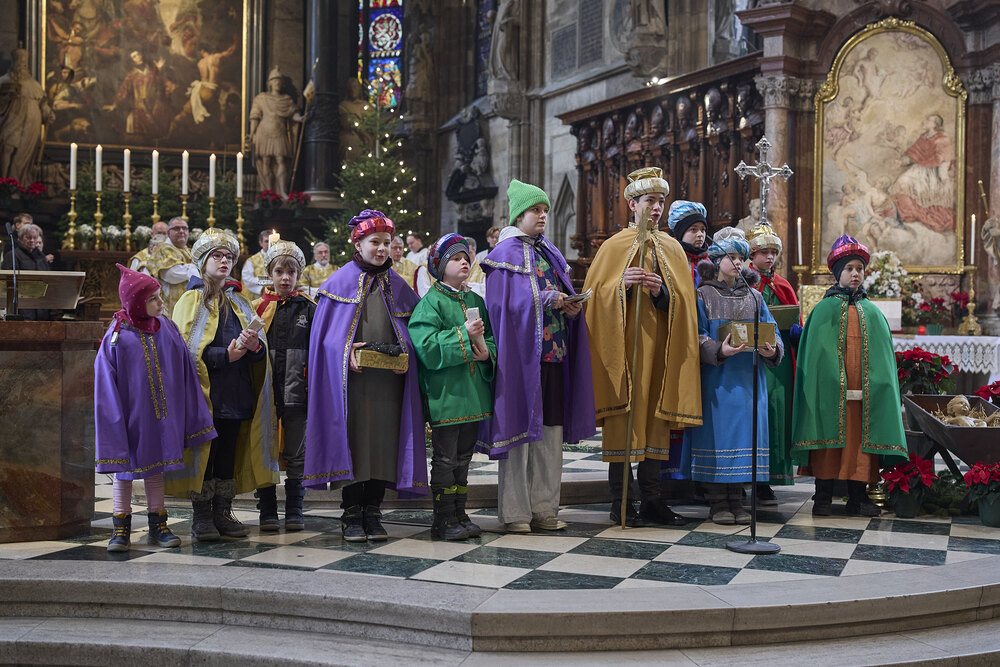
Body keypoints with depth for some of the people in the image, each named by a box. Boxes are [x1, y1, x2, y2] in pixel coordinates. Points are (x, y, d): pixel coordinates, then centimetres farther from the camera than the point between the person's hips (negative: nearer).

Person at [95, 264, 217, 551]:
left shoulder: (167, 328, -1)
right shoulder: (117, 336, -13)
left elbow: (185, 374, 4)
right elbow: (107, 387, -11)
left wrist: (193, 417, 4)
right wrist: (114, 425, -15)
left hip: (161, 416, 4)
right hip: (130, 415, -3)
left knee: (156, 467, 14)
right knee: (124, 468, 9)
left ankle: (157, 526, 24)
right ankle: (121, 528, 20)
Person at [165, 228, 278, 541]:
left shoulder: (238, 301, 18)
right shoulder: (191, 300, 2)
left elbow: (262, 347, 11)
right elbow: (186, 349, -9)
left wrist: (255, 346, -13)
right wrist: (225, 355, -20)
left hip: (235, 393, 5)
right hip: (204, 392, -5)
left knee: (229, 453, 7)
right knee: (203, 453, -3)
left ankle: (223, 514, 14)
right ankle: (201, 518, 4)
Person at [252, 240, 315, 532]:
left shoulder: (308, 308, 6)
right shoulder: (259, 307, 6)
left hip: (296, 391, 0)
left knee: (295, 456, 5)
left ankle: (294, 512, 13)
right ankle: (268, 513, 12)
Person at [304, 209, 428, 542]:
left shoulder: (398, 286, 14)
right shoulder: (340, 282, 5)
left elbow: (412, 332, 14)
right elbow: (326, 334, 2)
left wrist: (405, 356, -5)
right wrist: (346, 351, -15)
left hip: (389, 379, 3)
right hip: (351, 379, -3)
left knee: (383, 443, 2)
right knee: (354, 441, -3)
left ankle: (373, 512, 11)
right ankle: (351, 514, 7)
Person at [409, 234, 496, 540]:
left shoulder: (475, 301, 14)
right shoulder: (430, 303, -7)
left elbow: (492, 338, 15)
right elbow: (426, 347, -18)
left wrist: (487, 351, -7)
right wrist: (464, 335, -21)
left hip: (473, 392, 7)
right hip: (444, 394, -6)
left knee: (463, 456, 13)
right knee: (445, 458, -1)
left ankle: (460, 513, 22)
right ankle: (444, 519, 6)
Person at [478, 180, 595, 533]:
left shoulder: (550, 252, 19)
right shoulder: (506, 252, -3)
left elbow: (563, 294, 20)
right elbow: (507, 302, -13)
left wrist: (571, 305, -2)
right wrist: (548, 300, -18)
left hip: (553, 355, 7)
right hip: (521, 353, -7)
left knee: (551, 432, 7)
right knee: (518, 427, -5)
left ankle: (544, 508, 14)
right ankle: (514, 512, 2)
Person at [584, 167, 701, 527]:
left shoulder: (672, 248, 13)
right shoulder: (614, 246, 3)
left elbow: (684, 300, 6)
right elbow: (596, 294, -2)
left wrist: (661, 291, -13)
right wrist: (621, 284, -20)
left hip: (658, 346, 4)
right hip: (623, 345, -4)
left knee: (656, 415, 5)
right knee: (622, 415, -4)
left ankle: (651, 497, 12)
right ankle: (621, 500, 3)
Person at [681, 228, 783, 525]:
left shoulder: (754, 297, 15)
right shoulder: (703, 295, 3)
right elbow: (697, 337, -6)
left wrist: (772, 350, -14)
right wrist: (719, 350, -24)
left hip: (748, 380, 4)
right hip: (716, 379, -4)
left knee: (744, 433, 3)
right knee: (717, 432, -4)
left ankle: (736, 500, 12)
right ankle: (717, 502, 3)